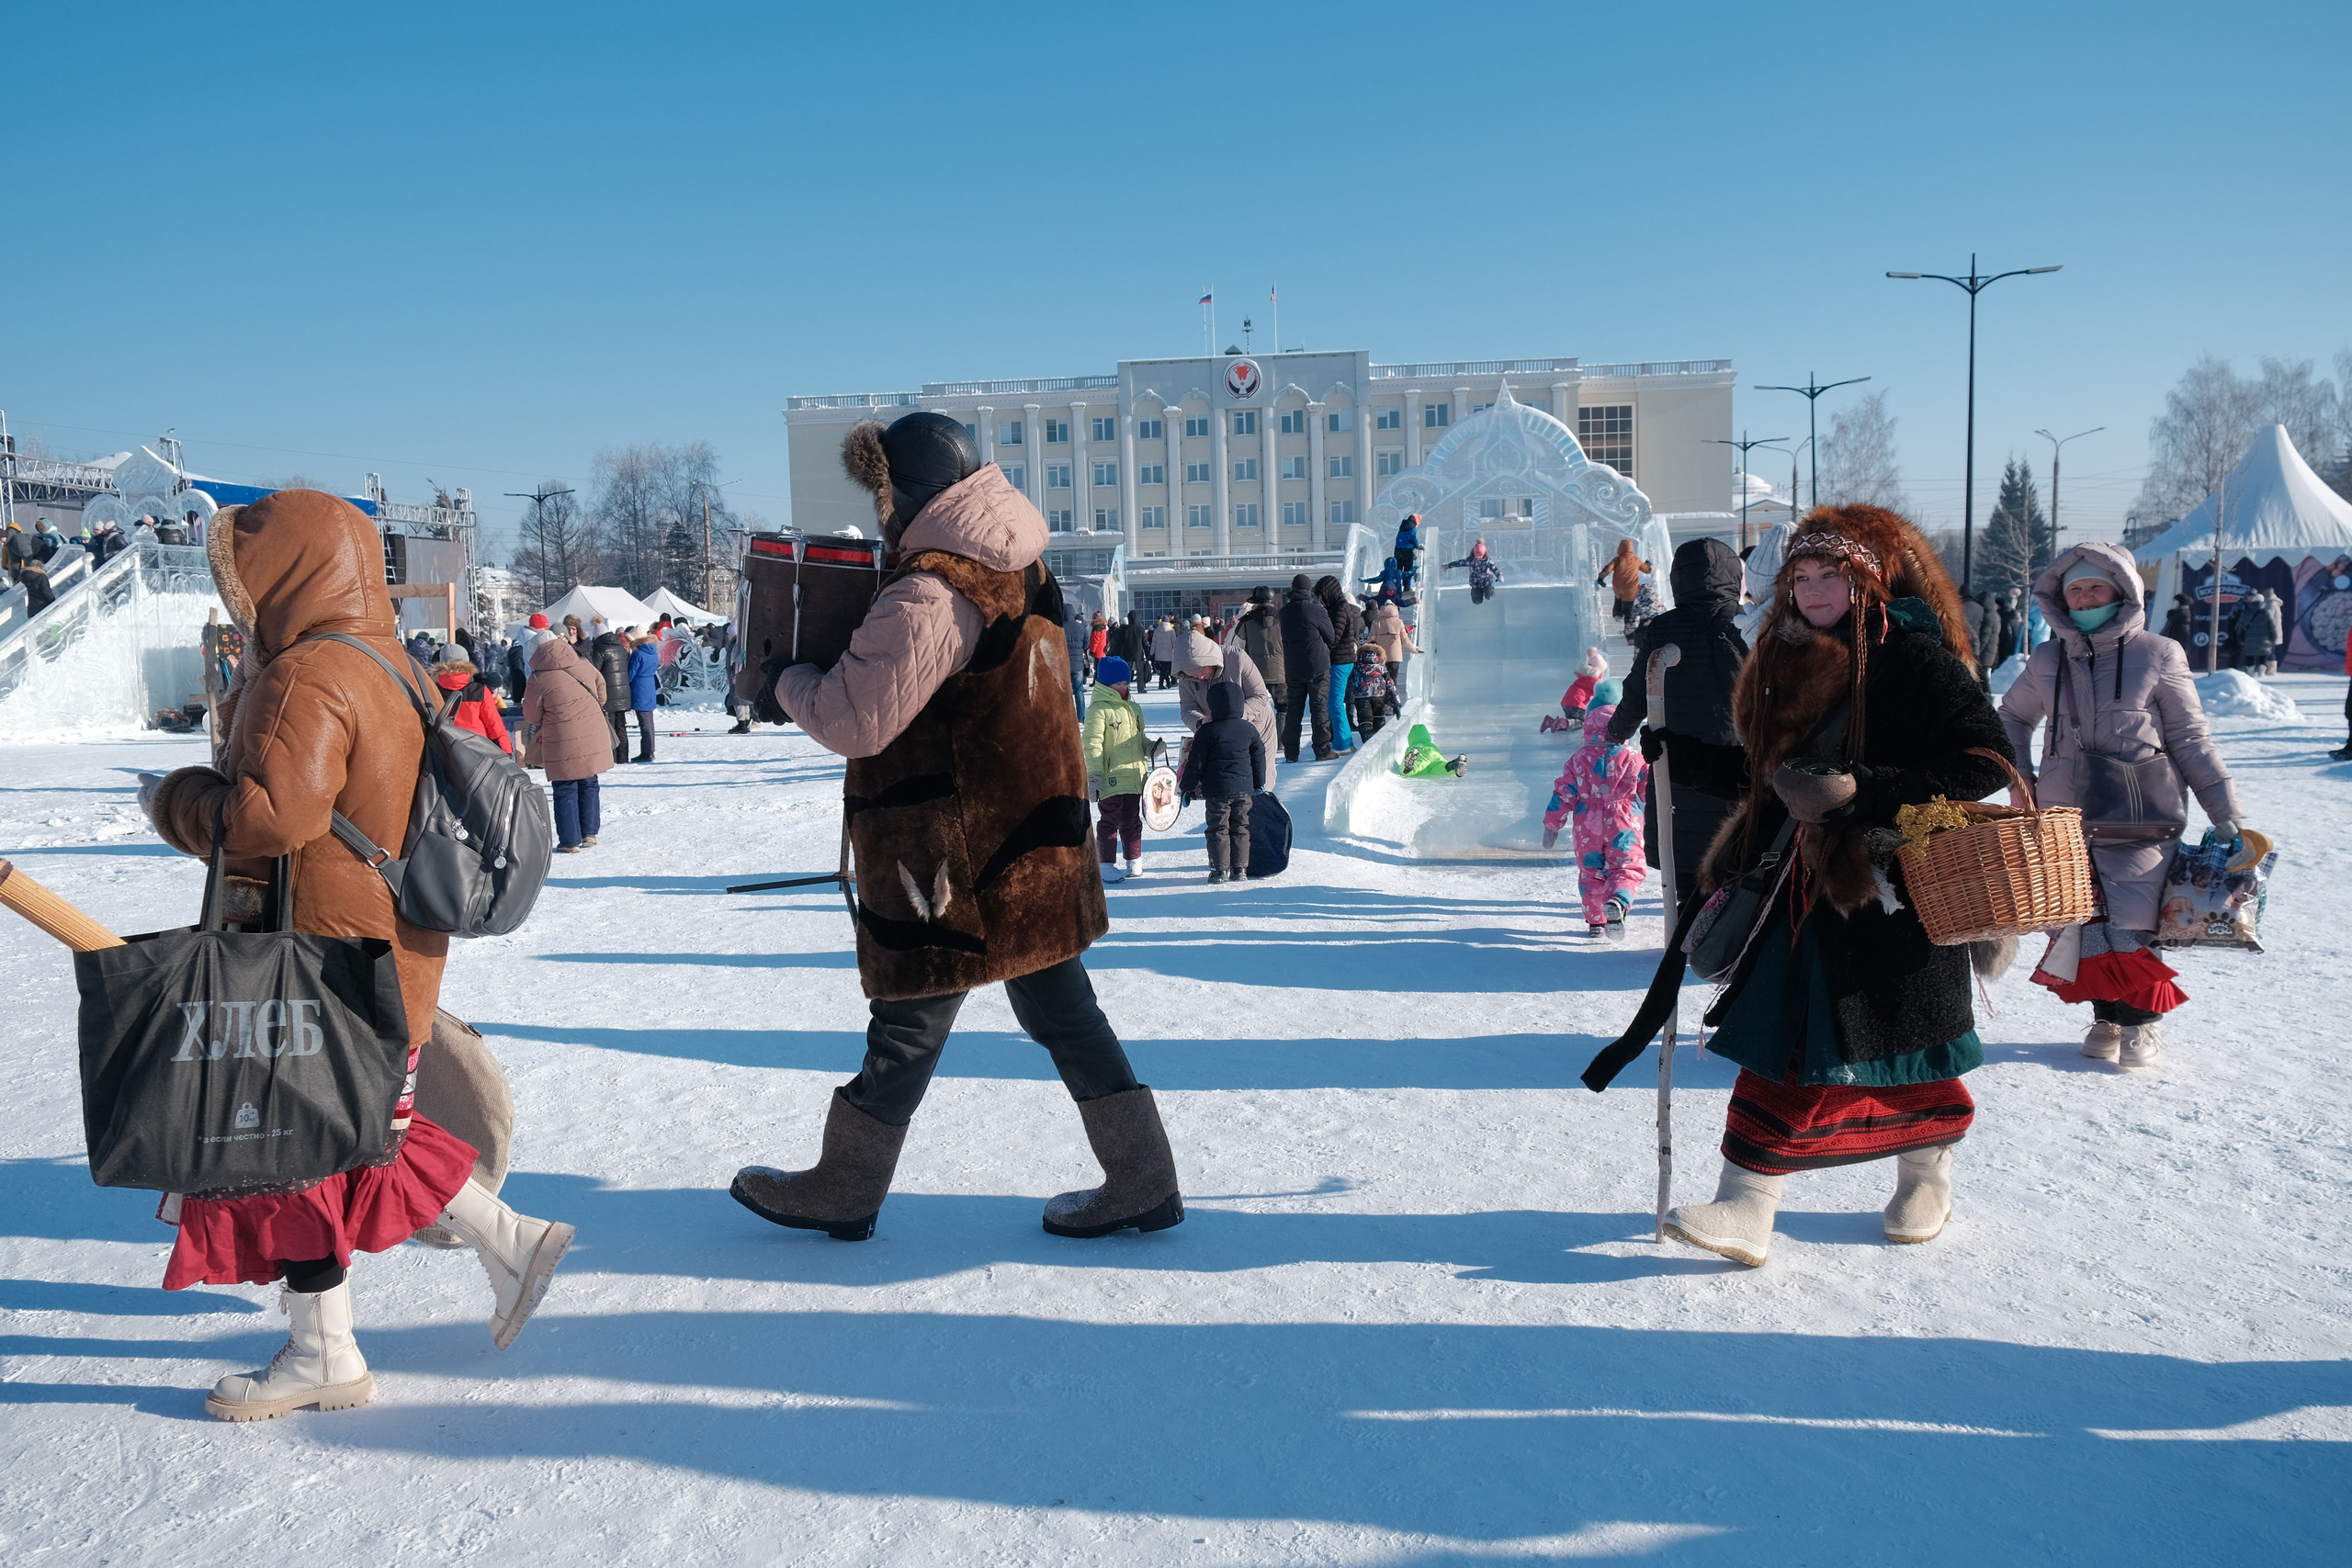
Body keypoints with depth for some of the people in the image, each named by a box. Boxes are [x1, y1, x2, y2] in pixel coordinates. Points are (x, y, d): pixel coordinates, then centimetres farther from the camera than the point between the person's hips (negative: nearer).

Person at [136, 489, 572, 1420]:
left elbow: (272, 817, -28)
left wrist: (172, 800, -11)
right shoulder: (385, 663, 12)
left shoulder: (306, 676, -20)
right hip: (390, 951, 10)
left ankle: (322, 1355, 15)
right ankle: (506, 1240, 22)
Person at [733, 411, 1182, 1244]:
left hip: (958, 858, -8)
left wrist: (788, 683, -3)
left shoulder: (929, 595, -21)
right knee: (1060, 1005, 15)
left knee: (911, 1018, 7)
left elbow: (857, 721, -23)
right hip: (1035, 842, 8)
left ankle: (843, 1189, 25)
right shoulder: (1020, 564, 9)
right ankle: (1142, 1182, 18)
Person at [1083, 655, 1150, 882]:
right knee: (1110, 822, -2)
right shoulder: (1098, 709, -9)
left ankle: (1134, 862, 24)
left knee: (1132, 821, 15)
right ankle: (1107, 865, 3)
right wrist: (1094, 775, -20)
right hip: (1111, 780, -7)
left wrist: (1150, 747, 4)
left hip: (1134, 777, 7)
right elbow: (1092, 744, -14)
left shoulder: (1133, 708, 15)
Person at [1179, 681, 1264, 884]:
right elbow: (1259, 759, 10)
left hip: (1216, 791, -4)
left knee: (1218, 829, 3)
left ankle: (1220, 869, 1)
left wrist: (1187, 787, 4)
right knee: (1241, 829, 11)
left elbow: (1196, 764, -7)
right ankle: (1240, 869, 13)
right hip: (1244, 789, 4)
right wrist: (1259, 784, 23)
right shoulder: (1249, 729, 3)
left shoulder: (1206, 732, -10)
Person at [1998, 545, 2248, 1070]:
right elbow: (2013, 716, 25)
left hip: (2140, 821, -3)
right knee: (2078, 923, 4)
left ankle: (2143, 1022, 12)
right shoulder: (2047, 661, 8)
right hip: (2064, 822, 3)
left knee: (2126, 926, -9)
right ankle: (2106, 1017, 23)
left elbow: (2191, 739, 3)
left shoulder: (2157, 655, 0)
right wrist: (2018, 779, 13)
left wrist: (2226, 813, 2)